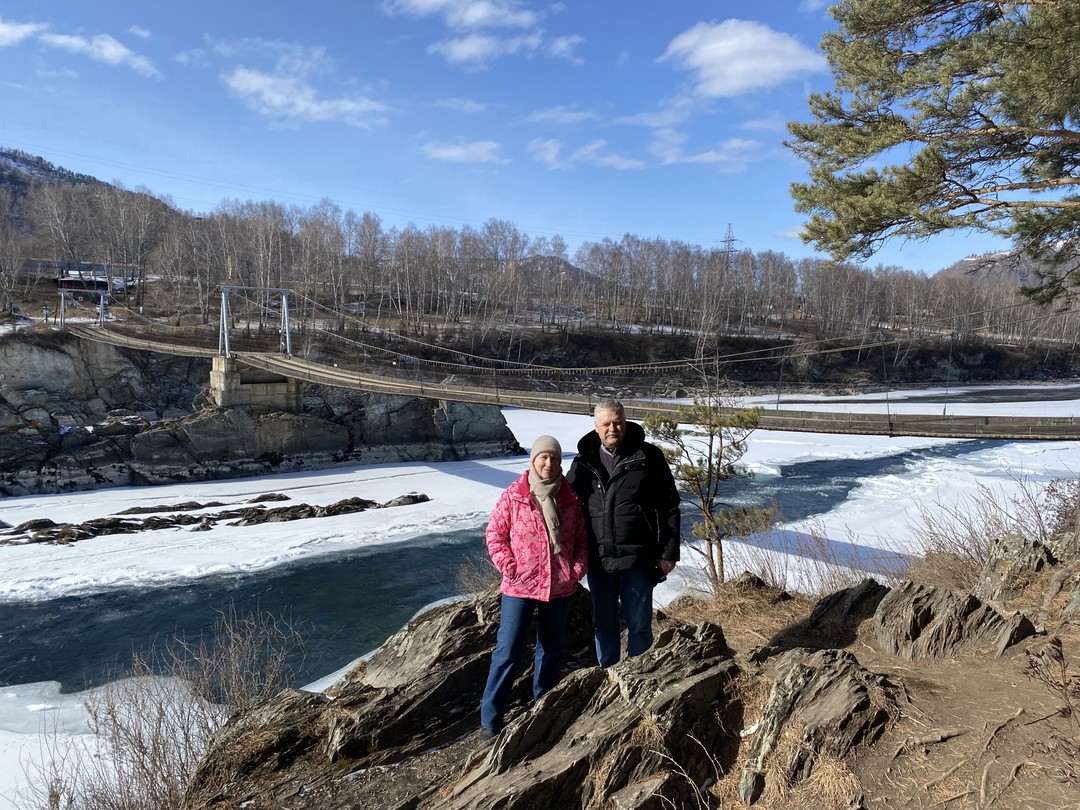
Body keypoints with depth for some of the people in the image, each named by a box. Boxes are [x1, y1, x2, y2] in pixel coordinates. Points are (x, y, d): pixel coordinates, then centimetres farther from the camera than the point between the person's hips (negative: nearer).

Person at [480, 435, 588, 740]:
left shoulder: (570, 499, 2)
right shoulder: (512, 496, -7)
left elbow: (581, 539, 9)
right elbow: (494, 534, -3)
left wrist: (578, 568, -4)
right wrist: (509, 568, -11)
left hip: (560, 588, 4)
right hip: (519, 587, -3)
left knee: (551, 650, 16)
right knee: (508, 651, -2)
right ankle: (490, 720, 9)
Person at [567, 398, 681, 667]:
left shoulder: (648, 456, -5)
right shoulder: (583, 462, 3)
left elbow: (669, 507, -2)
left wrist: (669, 552, -4)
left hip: (637, 561, -3)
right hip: (597, 561, 3)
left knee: (639, 625, 9)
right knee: (603, 625, 15)